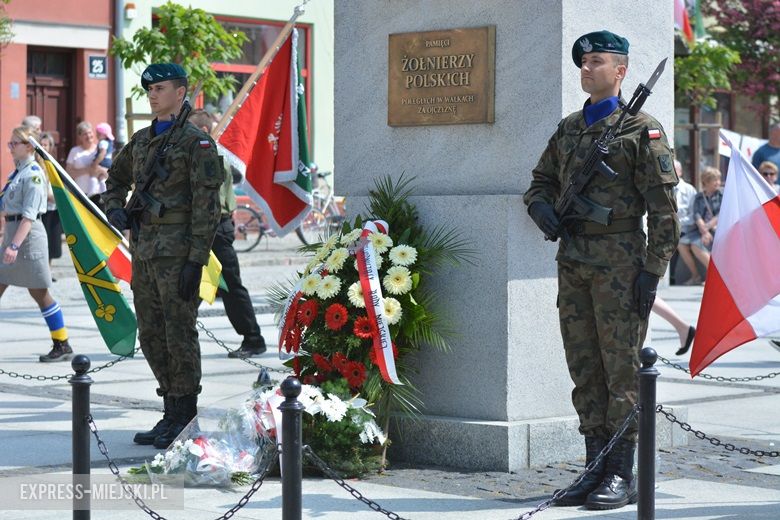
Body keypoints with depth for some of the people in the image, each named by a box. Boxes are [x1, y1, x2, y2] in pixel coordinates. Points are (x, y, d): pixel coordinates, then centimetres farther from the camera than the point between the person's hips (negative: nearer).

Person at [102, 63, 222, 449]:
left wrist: (195, 261, -19)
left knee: (179, 335, -4)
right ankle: (171, 415, 19)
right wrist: (114, 211, 10)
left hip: (178, 253, -8)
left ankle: (185, 423, 3)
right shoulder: (141, 141, 15)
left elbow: (207, 207, -13)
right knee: (151, 337, 10)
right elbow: (116, 179, 32)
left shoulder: (197, 143, -8)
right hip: (144, 250, 8)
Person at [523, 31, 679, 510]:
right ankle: (595, 468, 15)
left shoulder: (642, 130, -4)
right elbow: (541, 179, 27)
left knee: (622, 370, -4)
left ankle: (623, 476, 1)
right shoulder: (568, 128, 16)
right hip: (573, 264, 7)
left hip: (619, 264, -7)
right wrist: (541, 205, 3)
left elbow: (664, 209, -7)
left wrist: (653, 271, -12)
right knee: (584, 371, 9)